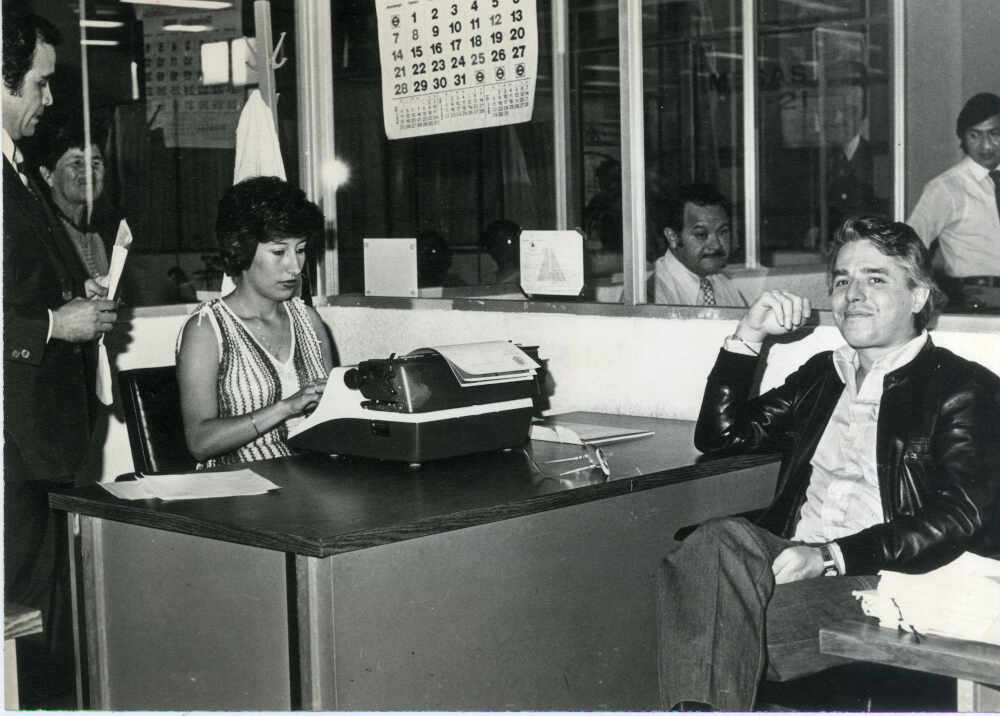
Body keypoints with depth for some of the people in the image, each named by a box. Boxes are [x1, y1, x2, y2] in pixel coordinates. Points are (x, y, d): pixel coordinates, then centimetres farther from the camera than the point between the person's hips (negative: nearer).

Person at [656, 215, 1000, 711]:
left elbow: (960, 517, -9)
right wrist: (748, 336, 15)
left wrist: (830, 555, -19)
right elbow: (721, 435, 27)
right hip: (793, 563, 5)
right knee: (722, 539, -31)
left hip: (883, 582, -5)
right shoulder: (820, 376, 27)